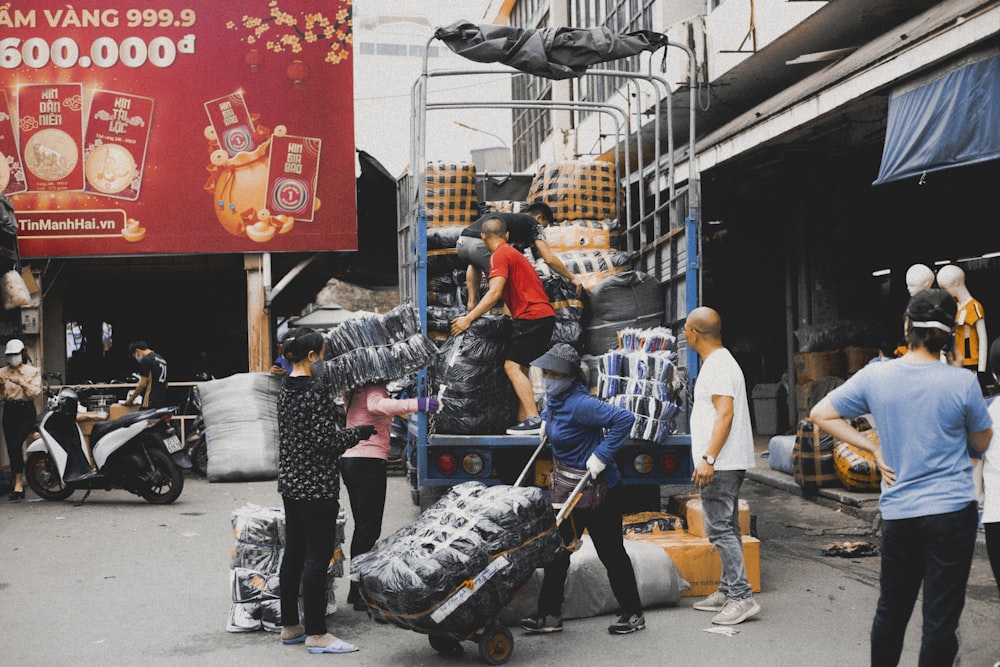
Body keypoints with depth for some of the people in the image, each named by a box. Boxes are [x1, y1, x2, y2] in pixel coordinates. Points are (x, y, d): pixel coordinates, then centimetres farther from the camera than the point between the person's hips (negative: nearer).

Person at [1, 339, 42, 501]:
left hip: (26, 410, -4)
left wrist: (22, 382, -19)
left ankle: (18, 484, -18)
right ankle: (18, 483, 14)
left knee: (16, 445, -18)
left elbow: (35, 392, -8)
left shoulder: (33, 372, 4)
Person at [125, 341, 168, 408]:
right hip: (163, 402, 9)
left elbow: (143, 384, -11)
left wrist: (131, 399, 2)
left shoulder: (146, 360, -9)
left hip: (152, 402, -9)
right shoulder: (161, 359, 18)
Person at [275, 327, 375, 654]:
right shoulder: (315, 391, -17)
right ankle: (316, 634, 1)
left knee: (293, 553, 14)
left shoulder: (286, 389, 10)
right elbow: (327, 439, -19)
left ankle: (290, 626, 22)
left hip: (290, 482, 9)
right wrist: (360, 432, -4)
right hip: (316, 485, -9)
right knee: (317, 557, -4)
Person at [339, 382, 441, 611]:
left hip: (349, 459, 9)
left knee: (362, 526, 16)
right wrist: (417, 404, -46)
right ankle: (363, 595, -3)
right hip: (369, 461, -9)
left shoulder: (355, 389, 13)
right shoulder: (373, 387, -14)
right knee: (369, 528, -4)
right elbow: (376, 404, -35)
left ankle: (357, 590, 22)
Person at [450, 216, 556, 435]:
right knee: (520, 368, 11)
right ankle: (523, 420, 7)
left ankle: (534, 420, -18)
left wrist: (469, 318, -17)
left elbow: (495, 293, -18)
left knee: (512, 366, -11)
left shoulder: (499, 256, -7)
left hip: (532, 317, -10)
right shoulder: (514, 253, 25)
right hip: (545, 316, 10)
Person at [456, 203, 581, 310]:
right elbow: (549, 259, 9)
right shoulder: (534, 224, 17)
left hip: (462, 242, 8)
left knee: (475, 262, 40)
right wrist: (572, 278, 21)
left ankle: (472, 301, 34)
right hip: (480, 246, -8)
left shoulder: (510, 218, 37)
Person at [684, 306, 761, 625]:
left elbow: (725, 412, -23)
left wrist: (708, 458, -27)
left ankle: (742, 597, -10)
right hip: (725, 464, 11)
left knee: (720, 528, -10)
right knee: (725, 528, 15)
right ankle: (728, 591, 22)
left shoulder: (718, 365, -15)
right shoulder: (720, 362, 19)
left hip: (720, 464, -11)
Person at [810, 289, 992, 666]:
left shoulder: (874, 377, -4)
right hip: (952, 512, -3)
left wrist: (872, 448, 4)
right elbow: (981, 443, 6)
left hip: (897, 514, 3)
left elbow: (820, 414, 3)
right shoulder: (962, 383, -10)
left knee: (891, 609, 18)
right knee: (941, 617, 2)